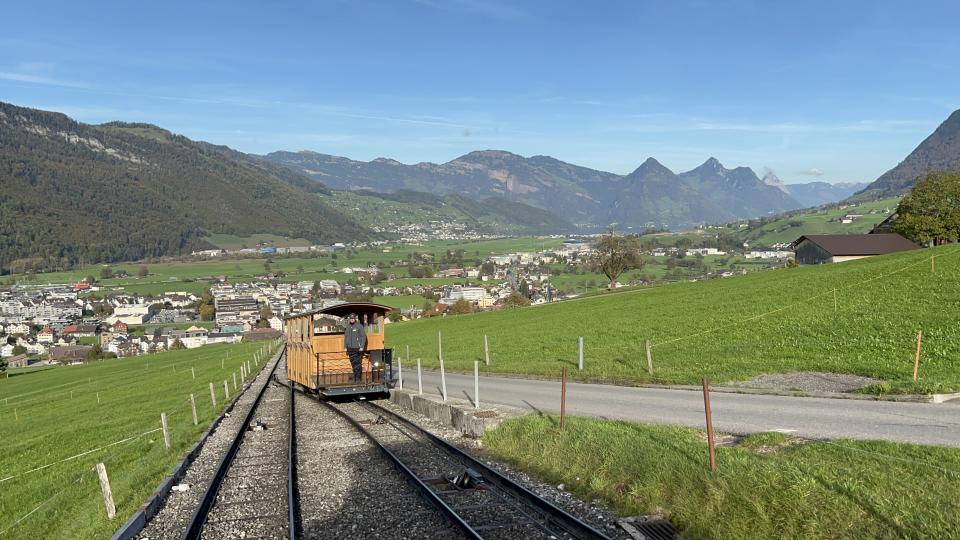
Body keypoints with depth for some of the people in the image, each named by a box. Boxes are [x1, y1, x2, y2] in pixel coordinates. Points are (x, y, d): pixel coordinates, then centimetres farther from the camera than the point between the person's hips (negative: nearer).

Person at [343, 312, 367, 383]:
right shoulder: (347, 327, 11)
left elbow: (363, 336, -6)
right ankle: (354, 377, 18)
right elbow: (345, 337, 18)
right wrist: (345, 347, 14)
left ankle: (358, 378, -3)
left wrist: (362, 346, -10)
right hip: (350, 348, 5)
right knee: (353, 363, 9)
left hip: (357, 348, -5)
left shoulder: (359, 326, -5)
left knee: (357, 363, -7)